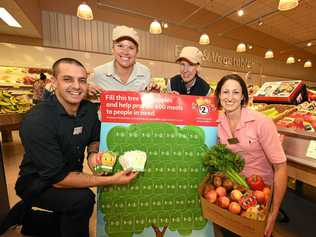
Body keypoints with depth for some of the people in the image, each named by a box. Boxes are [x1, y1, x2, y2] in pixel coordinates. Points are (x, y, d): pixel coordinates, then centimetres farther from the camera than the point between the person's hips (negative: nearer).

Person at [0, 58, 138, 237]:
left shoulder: (90, 109, -11)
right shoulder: (36, 121, -29)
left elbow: (95, 139, 7)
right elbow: (56, 178, -30)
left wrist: (93, 153, -17)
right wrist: (111, 180, -35)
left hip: (71, 176, 6)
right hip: (37, 182, -5)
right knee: (82, 198, -32)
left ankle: (26, 216, 38)